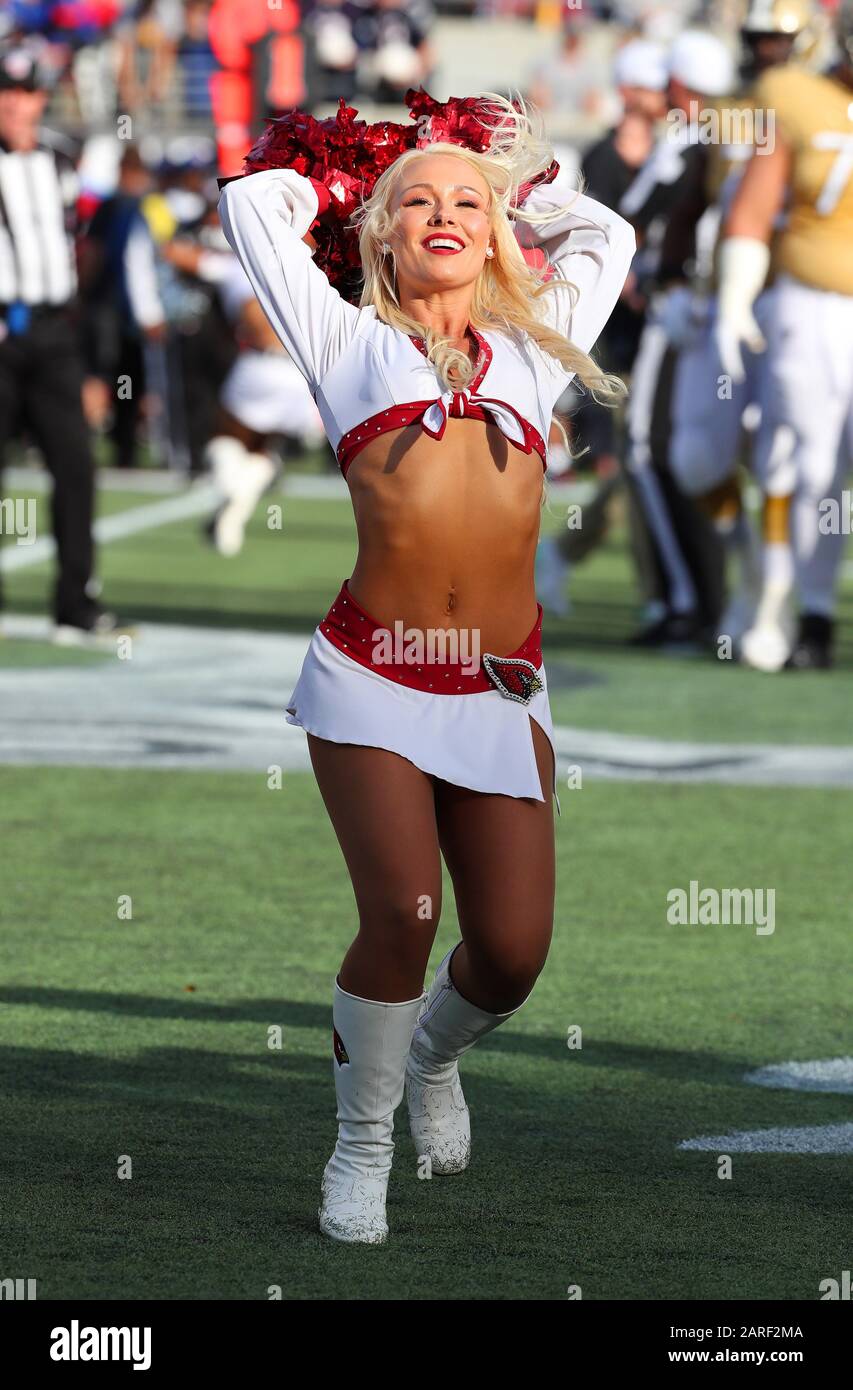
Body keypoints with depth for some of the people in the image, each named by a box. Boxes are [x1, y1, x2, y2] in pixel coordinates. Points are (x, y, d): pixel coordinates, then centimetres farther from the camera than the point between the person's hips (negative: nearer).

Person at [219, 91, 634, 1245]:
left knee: (514, 948, -3)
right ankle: (363, 1141, 4)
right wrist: (336, 183, 30)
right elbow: (254, 202, 16)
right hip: (375, 675, -3)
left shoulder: (532, 354, 19)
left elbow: (605, 236, 33)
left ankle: (434, 1058, 31)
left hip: (500, 691, 3)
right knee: (401, 915, -17)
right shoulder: (352, 342, 12)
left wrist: (509, 202, 34)